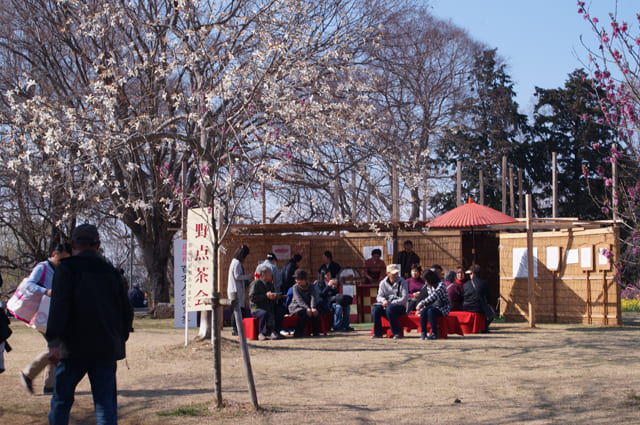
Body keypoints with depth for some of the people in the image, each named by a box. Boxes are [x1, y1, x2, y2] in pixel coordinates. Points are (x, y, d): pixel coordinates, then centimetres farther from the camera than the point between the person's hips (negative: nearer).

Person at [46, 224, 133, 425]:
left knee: (61, 400, 8)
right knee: (105, 402, 3)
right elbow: (127, 311, 14)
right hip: (107, 348, 4)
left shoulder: (67, 269, -3)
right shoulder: (111, 272, 11)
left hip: (75, 348, -3)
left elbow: (58, 308, -14)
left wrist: (54, 341, -18)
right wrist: (120, 338, 26)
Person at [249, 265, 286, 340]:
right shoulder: (255, 283, -6)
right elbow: (252, 297, -17)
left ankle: (276, 332, -13)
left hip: (270, 307, 7)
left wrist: (276, 297, -1)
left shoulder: (270, 284, 19)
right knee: (265, 313, -38)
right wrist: (266, 295, -20)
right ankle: (261, 334, -24)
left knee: (281, 311, -19)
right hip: (257, 308, -7)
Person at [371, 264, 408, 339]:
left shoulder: (402, 282, -3)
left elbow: (404, 299, -11)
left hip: (400, 306, -4)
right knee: (376, 309, -26)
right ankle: (377, 333, -14)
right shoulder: (383, 283, 10)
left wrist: (391, 303, -21)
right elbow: (379, 296, 6)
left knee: (389, 309, -36)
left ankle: (396, 332, -28)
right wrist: (384, 300, -19)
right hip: (387, 305, 4)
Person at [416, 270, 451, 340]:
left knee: (430, 311, -34)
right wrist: (422, 308, 4)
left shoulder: (441, 284, -14)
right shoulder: (428, 286, 12)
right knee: (423, 311, -25)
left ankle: (434, 334, -31)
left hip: (443, 308, -6)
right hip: (434, 307, 6)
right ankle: (423, 332, -26)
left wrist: (422, 303, -29)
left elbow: (433, 296, -25)